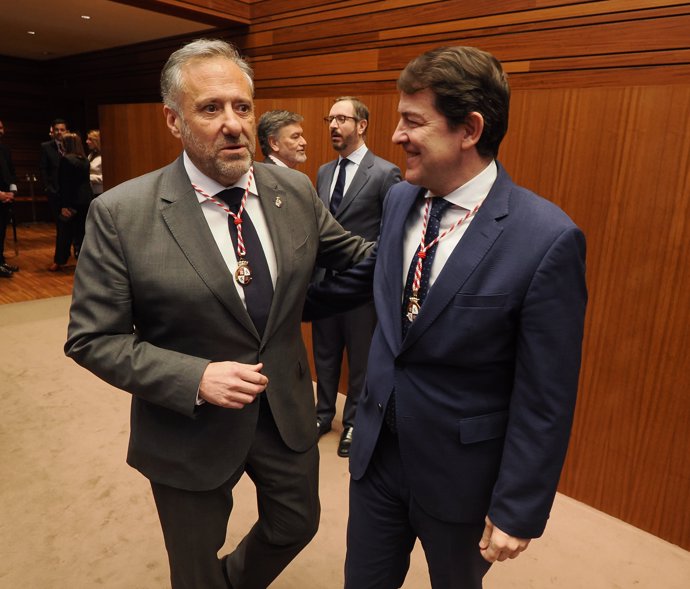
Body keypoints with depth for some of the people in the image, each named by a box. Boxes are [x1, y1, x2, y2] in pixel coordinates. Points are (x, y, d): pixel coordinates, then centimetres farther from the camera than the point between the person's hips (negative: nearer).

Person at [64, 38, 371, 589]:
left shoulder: (295, 190, -5)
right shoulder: (119, 213, -17)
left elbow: (353, 254, 8)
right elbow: (92, 338, -13)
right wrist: (195, 380, -24)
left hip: (287, 411, 4)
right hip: (191, 429, -3)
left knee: (297, 525, 27)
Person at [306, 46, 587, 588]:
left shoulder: (547, 239, -22)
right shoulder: (400, 200, -4)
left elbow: (544, 400, -17)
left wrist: (517, 510, -10)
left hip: (459, 470, -4)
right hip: (377, 448, 5)